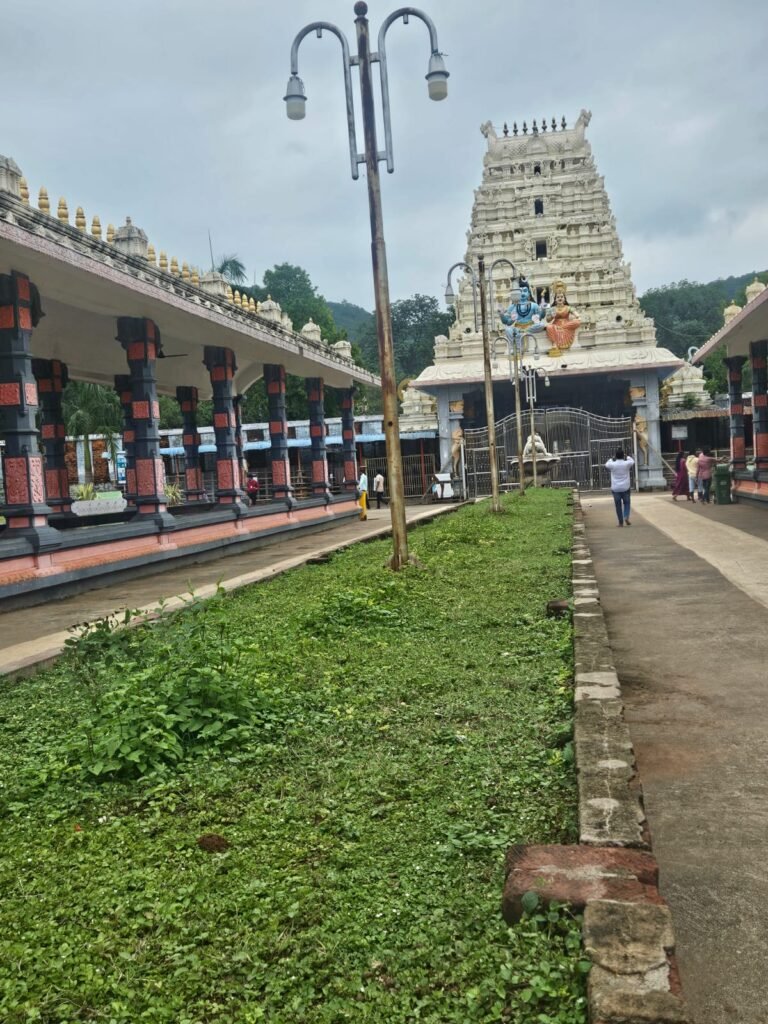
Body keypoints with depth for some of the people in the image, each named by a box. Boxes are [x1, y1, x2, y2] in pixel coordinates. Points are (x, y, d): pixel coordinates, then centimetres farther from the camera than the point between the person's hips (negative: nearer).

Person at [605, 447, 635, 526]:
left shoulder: (612, 464, -10)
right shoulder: (626, 464, -9)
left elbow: (606, 464, 14)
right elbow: (632, 461, 15)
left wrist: (613, 458, 23)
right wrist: (627, 457, 29)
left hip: (615, 489, 0)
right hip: (625, 488, 0)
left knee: (618, 505, 7)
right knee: (626, 503, 15)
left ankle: (621, 522, 8)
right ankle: (626, 517, -5)